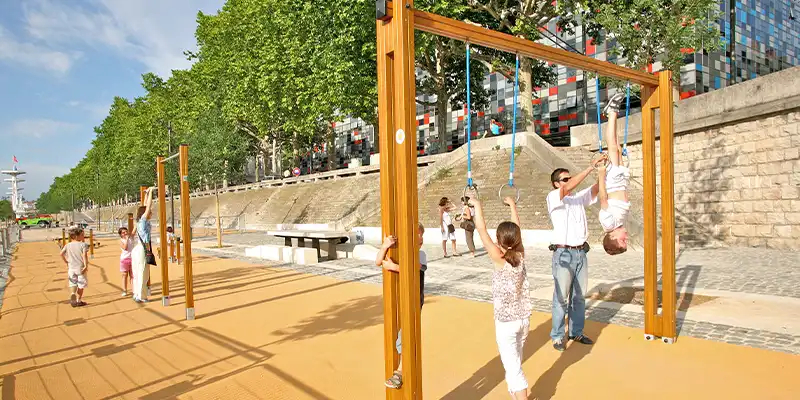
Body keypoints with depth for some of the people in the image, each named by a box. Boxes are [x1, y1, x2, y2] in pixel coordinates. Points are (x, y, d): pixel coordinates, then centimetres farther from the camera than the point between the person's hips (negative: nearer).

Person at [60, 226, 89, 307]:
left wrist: (66, 262, 11)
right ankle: (79, 300, 18)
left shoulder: (68, 245, 4)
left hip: (71, 268, 4)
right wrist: (86, 265, -20)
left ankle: (72, 294, -19)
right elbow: (84, 255, -22)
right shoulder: (83, 245, -11)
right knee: (81, 285, 10)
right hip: (81, 268, -4)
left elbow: (61, 254, -2)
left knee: (73, 283, 11)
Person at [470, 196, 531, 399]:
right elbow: (516, 228, 10)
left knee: (513, 366, -1)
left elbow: (481, 228, -18)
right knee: (515, 362, 22)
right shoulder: (520, 255, -4)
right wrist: (512, 204, 22)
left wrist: (477, 205, -8)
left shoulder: (499, 258, -18)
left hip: (506, 322, -6)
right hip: (524, 319, 6)